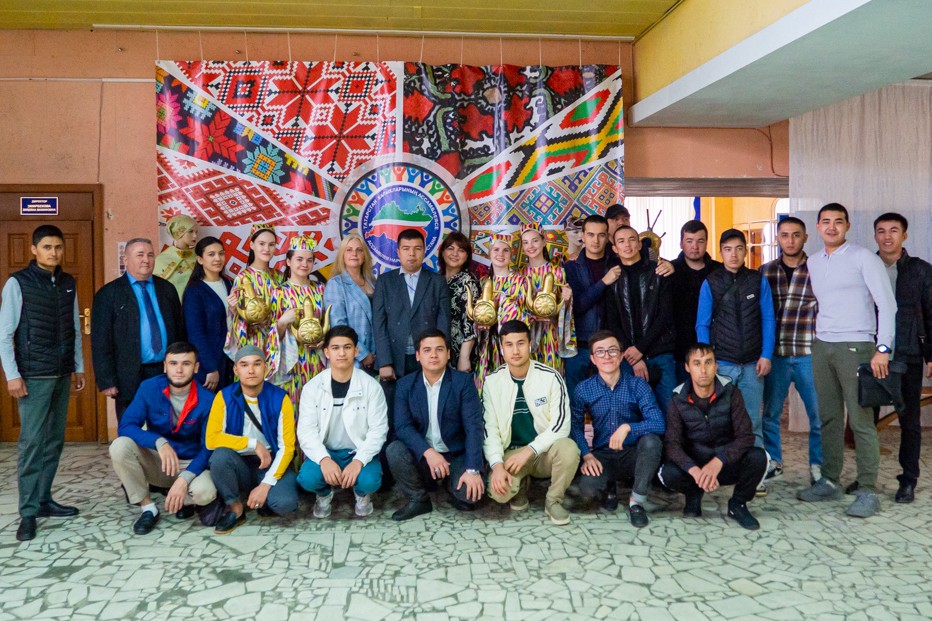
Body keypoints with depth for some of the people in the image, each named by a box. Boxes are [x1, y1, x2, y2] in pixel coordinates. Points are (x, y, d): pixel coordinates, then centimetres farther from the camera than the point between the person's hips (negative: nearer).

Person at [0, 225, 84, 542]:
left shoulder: (68, 283, 8)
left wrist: (78, 367, 13)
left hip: (62, 374, 5)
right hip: (33, 375, -5)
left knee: (54, 440, 8)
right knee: (32, 442, -5)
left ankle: (43, 499, 18)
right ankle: (28, 512, 1)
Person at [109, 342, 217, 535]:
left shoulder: (207, 400, -17)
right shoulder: (149, 388, -12)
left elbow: (209, 447, -16)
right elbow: (125, 426, -19)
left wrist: (184, 479, -32)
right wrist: (159, 442, -37)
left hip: (190, 464, -2)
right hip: (156, 461, 2)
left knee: (205, 492, -34)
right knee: (120, 446, -27)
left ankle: (184, 500, 6)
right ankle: (148, 507, -9)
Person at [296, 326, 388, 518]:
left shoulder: (371, 386, -6)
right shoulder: (312, 387, -4)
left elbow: (378, 430, -10)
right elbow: (306, 430, -10)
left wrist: (359, 461, -25)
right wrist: (324, 459, -28)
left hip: (359, 452, -1)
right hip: (325, 452, 1)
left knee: (369, 481, -31)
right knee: (307, 478, -29)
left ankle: (362, 494, 10)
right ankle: (324, 494, 9)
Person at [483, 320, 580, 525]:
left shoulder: (551, 377, -10)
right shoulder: (492, 382, -4)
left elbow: (561, 425, -14)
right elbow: (489, 429, -5)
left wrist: (528, 451, -23)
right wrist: (497, 465, -21)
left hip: (545, 451, -1)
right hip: (511, 453, 1)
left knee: (568, 448, -34)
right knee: (498, 491, -28)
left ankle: (553, 501, -5)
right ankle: (521, 484, 11)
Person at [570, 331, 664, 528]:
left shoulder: (638, 385, -7)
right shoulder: (584, 389, -3)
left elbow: (659, 424, -17)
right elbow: (576, 425, -5)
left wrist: (628, 427, -32)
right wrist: (587, 455, -20)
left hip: (634, 454, 0)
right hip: (603, 456, 0)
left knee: (651, 441, -34)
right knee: (587, 488, -30)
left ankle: (636, 501, -13)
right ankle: (609, 488, 11)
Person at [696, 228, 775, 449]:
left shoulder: (759, 281, 4)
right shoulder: (710, 283, 3)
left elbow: (768, 320, 6)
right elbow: (702, 324, 4)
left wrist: (766, 356, -2)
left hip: (752, 364, 1)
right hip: (721, 364, 0)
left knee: (752, 422, 4)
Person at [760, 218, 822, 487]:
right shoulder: (765, 271, 5)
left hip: (808, 353, -2)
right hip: (775, 353, 2)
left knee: (818, 413, 5)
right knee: (770, 412, 11)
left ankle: (817, 465, 22)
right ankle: (773, 461, 27)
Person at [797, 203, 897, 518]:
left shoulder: (863, 258, -4)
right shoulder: (813, 262, 13)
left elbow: (887, 304, -8)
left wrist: (882, 348, -15)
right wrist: (819, 335, 11)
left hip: (855, 346, -5)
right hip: (822, 347, 6)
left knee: (860, 420, -4)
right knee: (829, 418, 10)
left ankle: (868, 491, 3)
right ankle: (830, 481, 19)